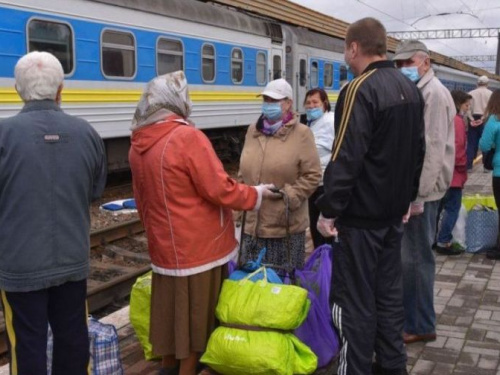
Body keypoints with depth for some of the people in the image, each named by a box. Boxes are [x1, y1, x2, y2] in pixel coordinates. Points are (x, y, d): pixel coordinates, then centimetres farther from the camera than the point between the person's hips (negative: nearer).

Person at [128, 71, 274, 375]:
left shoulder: (139, 144, 5)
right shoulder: (188, 137, -19)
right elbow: (219, 190, -19)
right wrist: (256, 194, -3)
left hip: (164, 247, 7)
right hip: (198, 247, -7)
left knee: (170, 316, 19)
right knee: (195, 319, 7)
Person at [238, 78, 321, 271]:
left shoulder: (301, 133, -8)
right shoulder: (253, 131, 10)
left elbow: (312, 175, -10)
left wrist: (288, 197, -17)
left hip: (286, 226, -5)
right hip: (252, 222, 5)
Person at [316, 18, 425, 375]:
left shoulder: (360, 90, -18)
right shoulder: (410, 88, 10)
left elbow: (346, 157, -23)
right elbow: (418, 149, 17)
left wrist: (329, 208, -16)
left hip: (361, 213, -9)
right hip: (393, 210, 9)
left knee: (355, 298, 0)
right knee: (389, 290, 16)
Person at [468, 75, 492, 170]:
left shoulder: (471, 93, 7)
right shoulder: (490, 93, 2)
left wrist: (471, 119, -8)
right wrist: (482, 119, -13)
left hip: (473, 120, 2)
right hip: (485, 120, -2)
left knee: (471, 143, 6)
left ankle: (468, 165, 2)